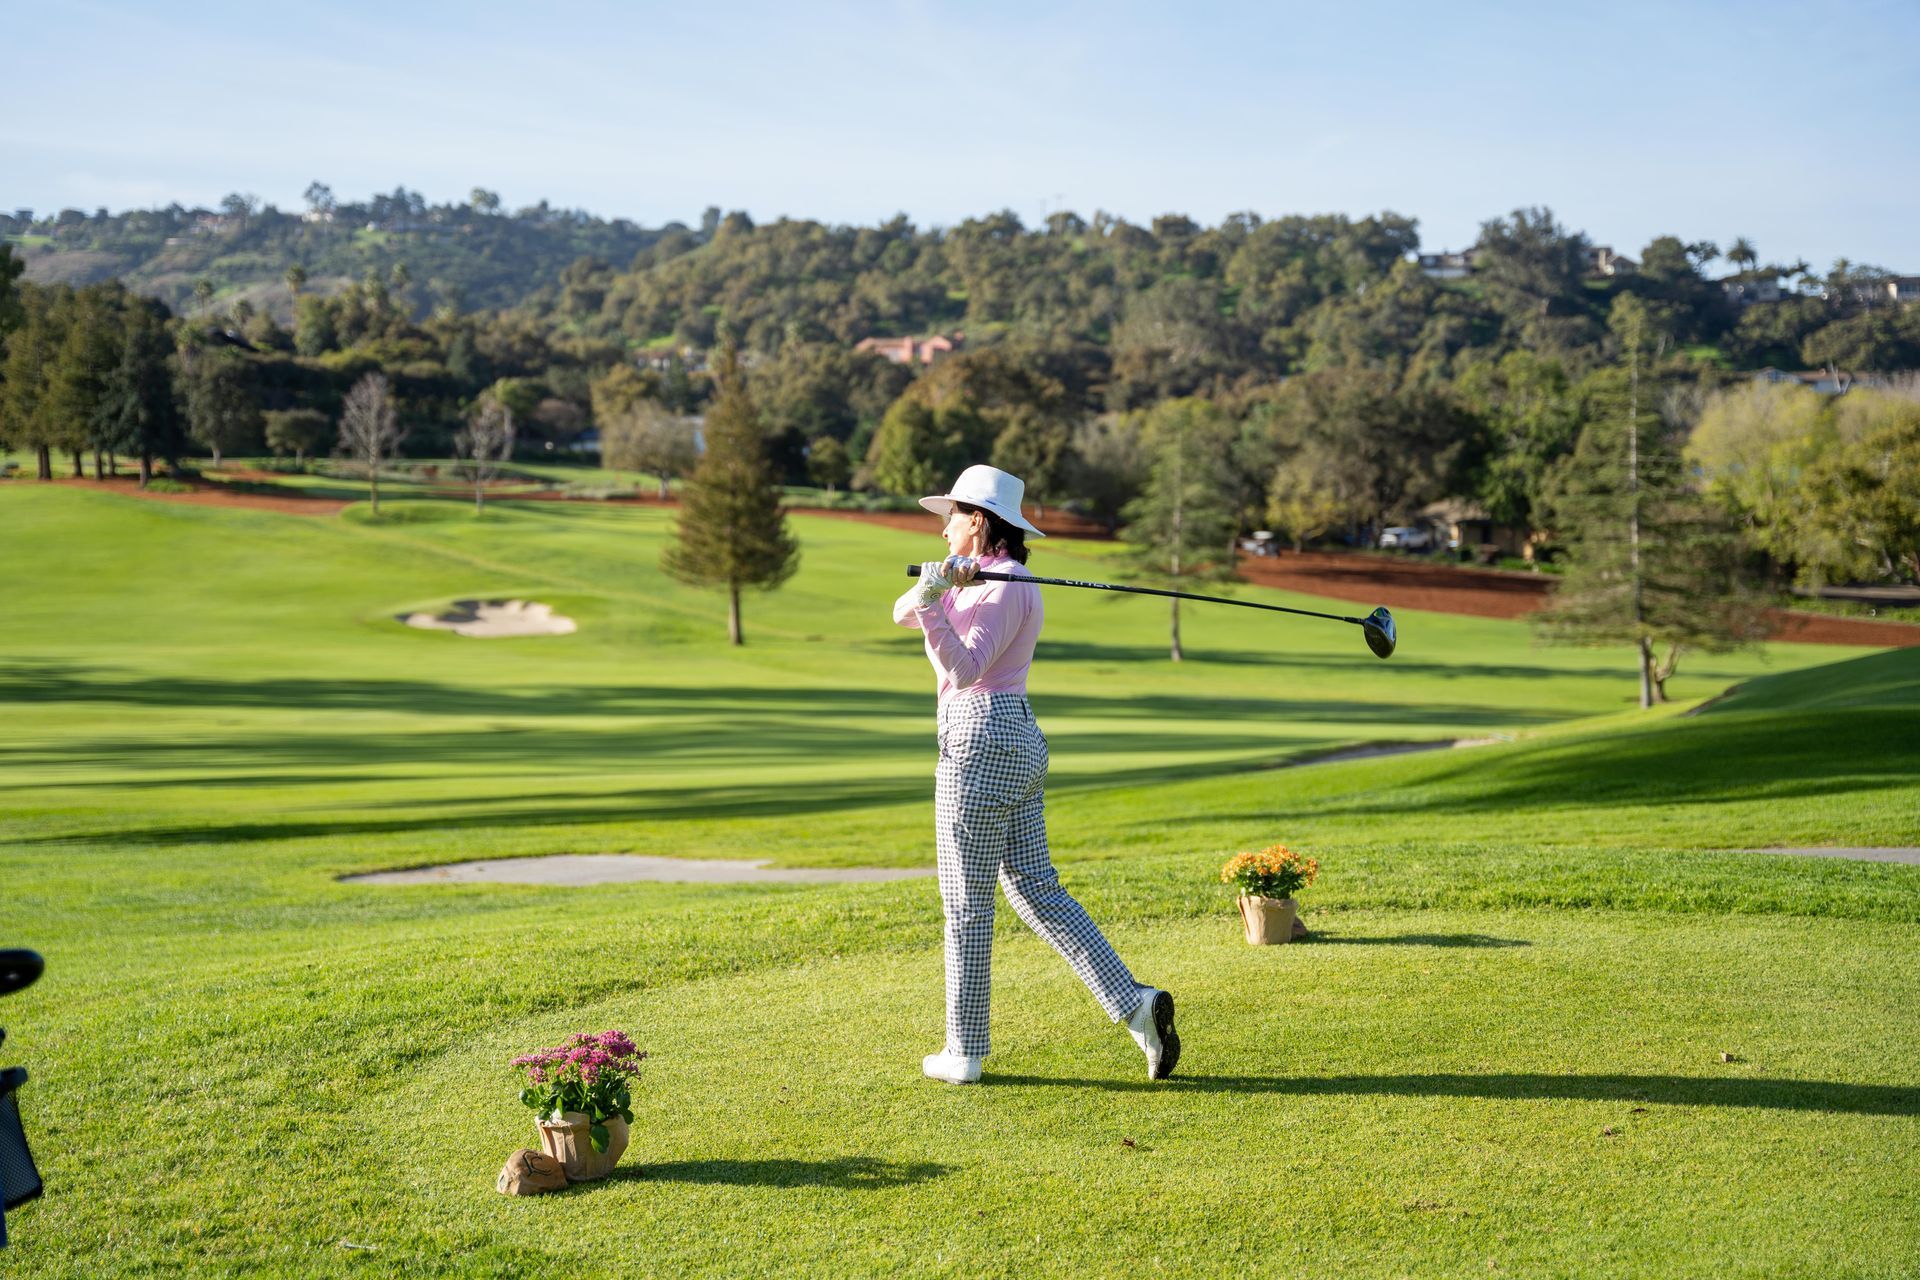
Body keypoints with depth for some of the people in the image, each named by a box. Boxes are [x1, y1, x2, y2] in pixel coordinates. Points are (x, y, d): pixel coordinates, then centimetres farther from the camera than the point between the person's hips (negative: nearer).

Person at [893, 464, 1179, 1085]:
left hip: (981, 745, -10)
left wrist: (935, 604, -33)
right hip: (1020, 743, 10)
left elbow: (963, 669, -21)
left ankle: (964, 1053, 8)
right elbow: (903, 613, 7)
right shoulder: (974, 578, 18)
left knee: (966, 902, -1)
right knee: (1036, 890, 8)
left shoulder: (1007, 586, -11)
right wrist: (934, 587, -12)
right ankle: (1135, 1004, 1)